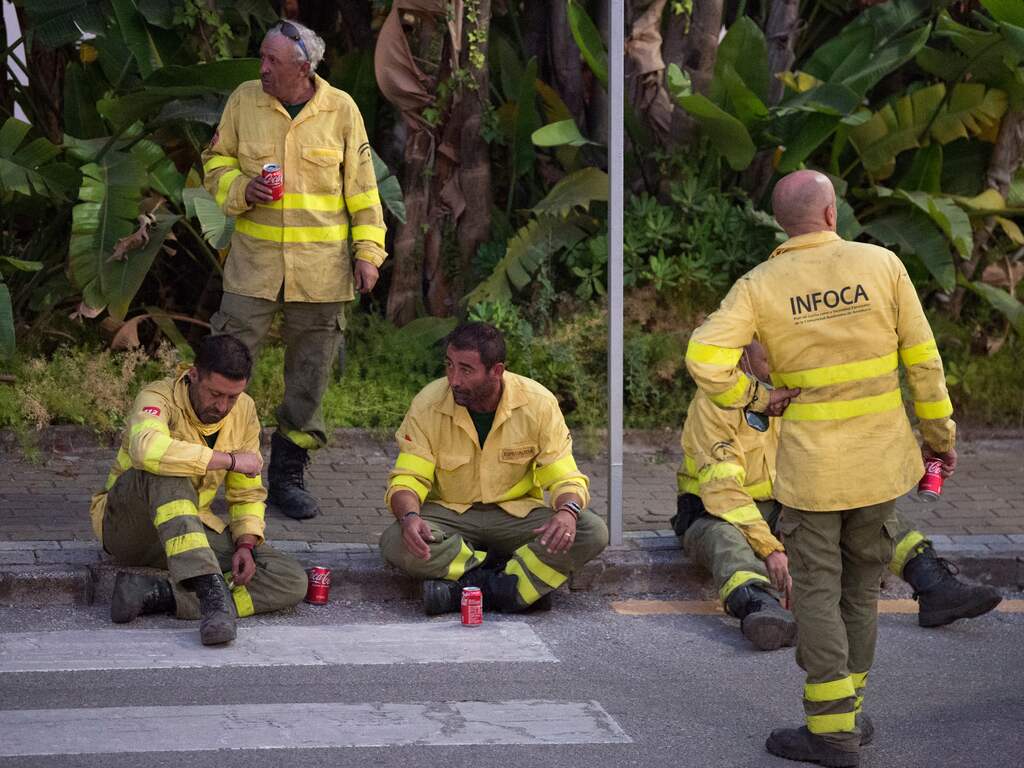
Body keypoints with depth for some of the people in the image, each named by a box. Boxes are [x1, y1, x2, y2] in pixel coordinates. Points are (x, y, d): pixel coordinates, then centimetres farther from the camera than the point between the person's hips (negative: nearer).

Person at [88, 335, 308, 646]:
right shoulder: (160, 398, -18)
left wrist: (246, 544, -9)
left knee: (292, 581, -18)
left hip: (194, 531, 6)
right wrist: (229, 459, -34)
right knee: (167, 473, -38)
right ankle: (212, 590, -49)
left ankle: (156, 595, -31)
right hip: (129, 526, -5)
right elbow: (148, 449, -43)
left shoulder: (244, 411, 1)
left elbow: (247, 494, 11)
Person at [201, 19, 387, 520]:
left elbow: (362, 186, 4)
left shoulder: (340, 110, 0)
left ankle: (288, 475, 18)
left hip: (320, 268, 0)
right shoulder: (244, 101, 2)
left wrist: (368, 251, -1)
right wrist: (241, 188, -9)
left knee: (309, 375, 6)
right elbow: (215, 160, 12)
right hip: (254, 262, 0)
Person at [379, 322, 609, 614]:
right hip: (450, 516, -1)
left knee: (593, 532, -27)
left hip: (518, 513, 1)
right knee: (395, 543, -32)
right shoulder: (428, 404, -12)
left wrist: (567, 512, -33)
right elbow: (407, 480, -11)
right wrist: (409, 517, -35)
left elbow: (565, 479, -8)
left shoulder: (537, 403, -12)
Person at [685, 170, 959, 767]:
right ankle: (848, 711, 25)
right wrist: (939, 434, 9)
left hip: (810, 465, -2)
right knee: (862, 588, 16)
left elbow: (706, 358, -20)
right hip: (881, 460, 2)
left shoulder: (760, 286, -8)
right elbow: (923, 360, -1)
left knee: (818, 592, 5)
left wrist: (755, 399, -5)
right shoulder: (881, 264, -5)